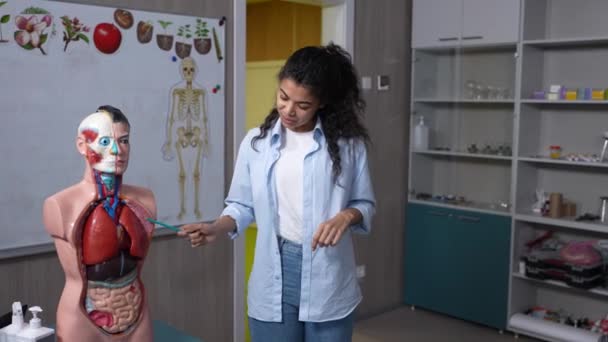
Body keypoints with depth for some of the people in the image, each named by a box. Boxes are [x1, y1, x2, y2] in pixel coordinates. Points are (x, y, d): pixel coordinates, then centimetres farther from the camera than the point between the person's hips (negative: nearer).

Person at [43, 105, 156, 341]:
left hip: (138, 319, 3)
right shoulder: (60, 206, -14)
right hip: (82, 322, -3)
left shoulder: (145, 200, -5)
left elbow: (135, 267, 6)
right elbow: (78, 277, -5)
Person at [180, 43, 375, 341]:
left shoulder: (348, 143, -2)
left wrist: (346, 216, -16)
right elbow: (243, 205, 6)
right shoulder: (255, 142, 1)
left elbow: (365, 204, 4)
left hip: (328, 283, 0)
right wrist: (216, 227, -12)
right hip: (273, 283, 1)